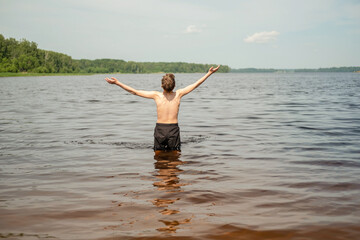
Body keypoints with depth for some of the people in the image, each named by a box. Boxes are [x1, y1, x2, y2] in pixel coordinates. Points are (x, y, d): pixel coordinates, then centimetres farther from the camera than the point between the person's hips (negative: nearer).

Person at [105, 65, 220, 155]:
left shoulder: (156, 95, -5)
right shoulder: (178, 94, -4)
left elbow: (134, 91, -4)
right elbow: (195, 84, 4)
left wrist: (117, 82, 2)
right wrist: (209, 73, 12)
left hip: (159, 128, 0)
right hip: (174, 129, 0)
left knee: (158, 154, 14)